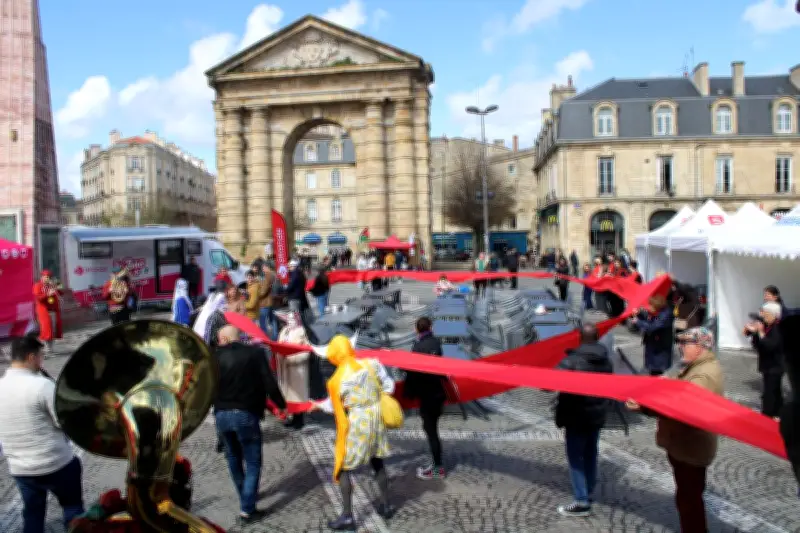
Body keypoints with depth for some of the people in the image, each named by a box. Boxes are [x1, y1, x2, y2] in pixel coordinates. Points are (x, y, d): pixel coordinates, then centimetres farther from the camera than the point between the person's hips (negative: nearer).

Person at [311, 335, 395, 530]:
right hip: (376, 419, 5)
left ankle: (347, 517, 10)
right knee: (378, 463, 21)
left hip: (355, 424, -5)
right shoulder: (372, 364, -6)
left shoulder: (337, 379, -16)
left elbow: (333, 406, -3)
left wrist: (318, 405, 16)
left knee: (343, 468, 8)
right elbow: (389, 386, 1)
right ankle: (386, 506, 32)